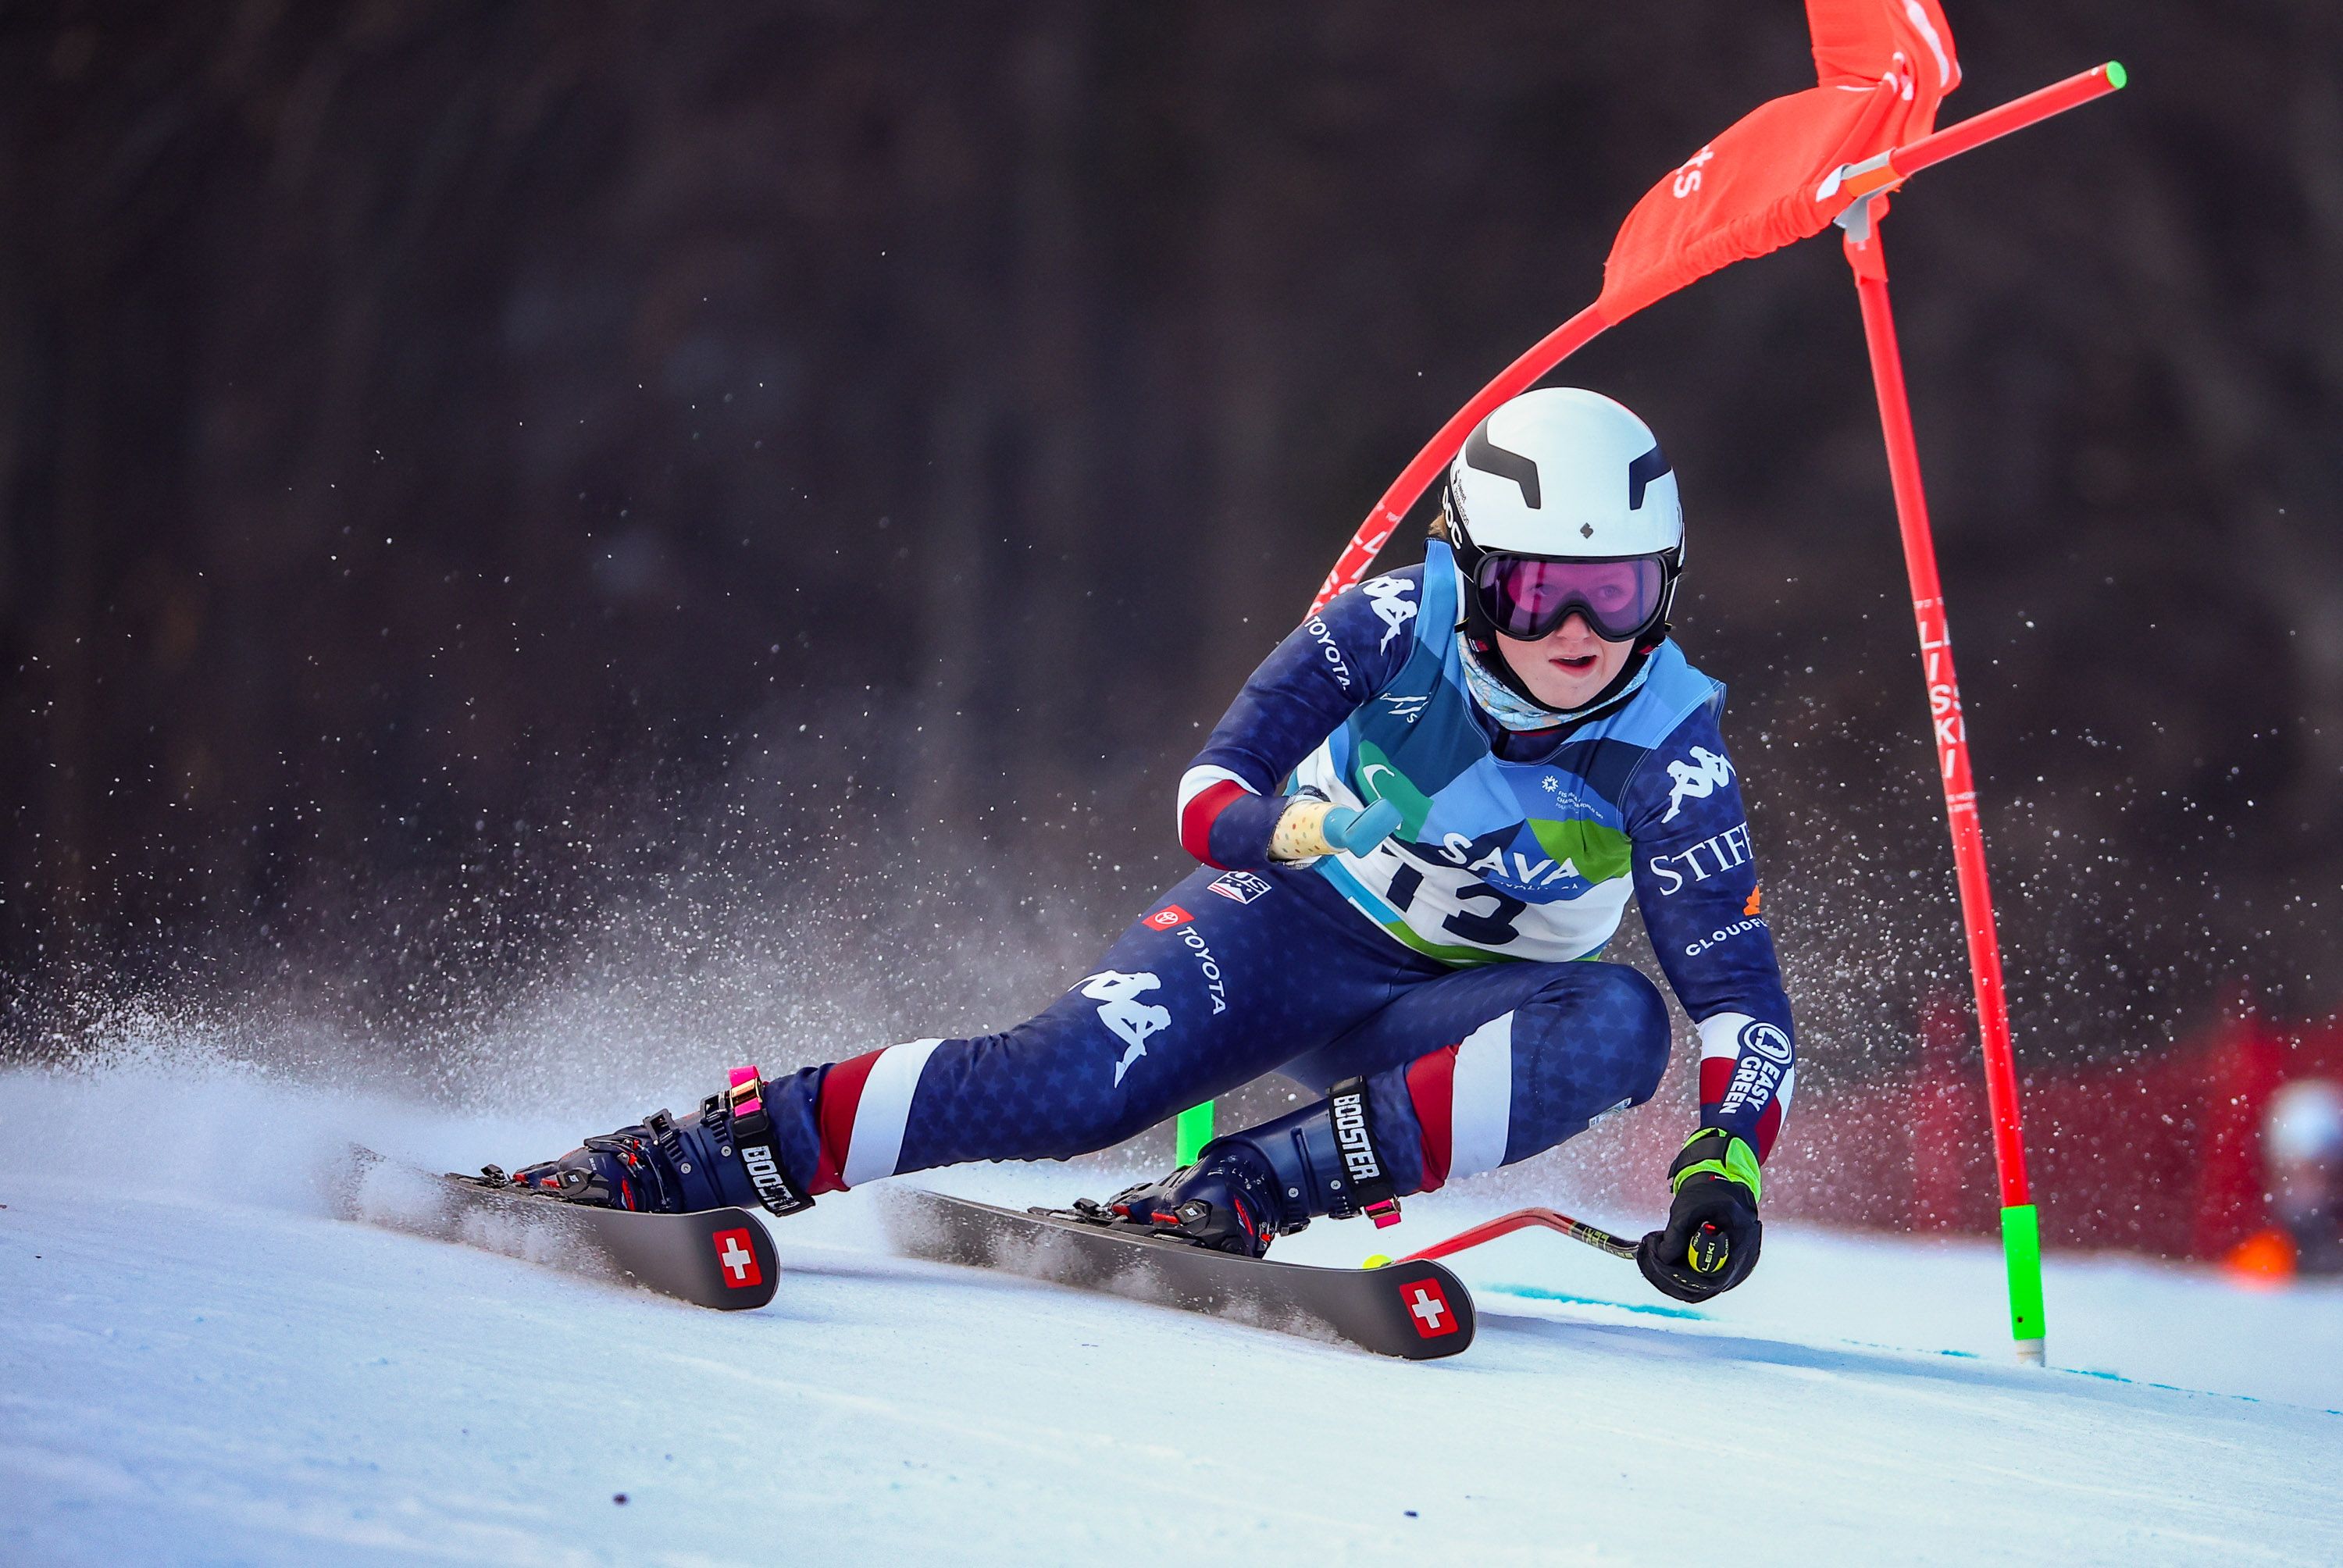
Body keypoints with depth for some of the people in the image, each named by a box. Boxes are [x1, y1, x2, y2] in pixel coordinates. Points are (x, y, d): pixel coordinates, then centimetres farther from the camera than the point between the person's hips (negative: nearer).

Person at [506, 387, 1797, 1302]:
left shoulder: (1667, 744, -19)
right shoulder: (1400, 627, -19)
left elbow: (1739, 990, -19)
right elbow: (1207, 796, -20)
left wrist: (1725, 1166, -37)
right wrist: (1291, 829, -44)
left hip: (1440, 1014, 1)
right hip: (1281, 927, -1)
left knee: (1620, 1025, -32)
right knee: (1069, 1084, -28)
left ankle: (1252, 1188, -36)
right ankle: (703, 1152, -16)